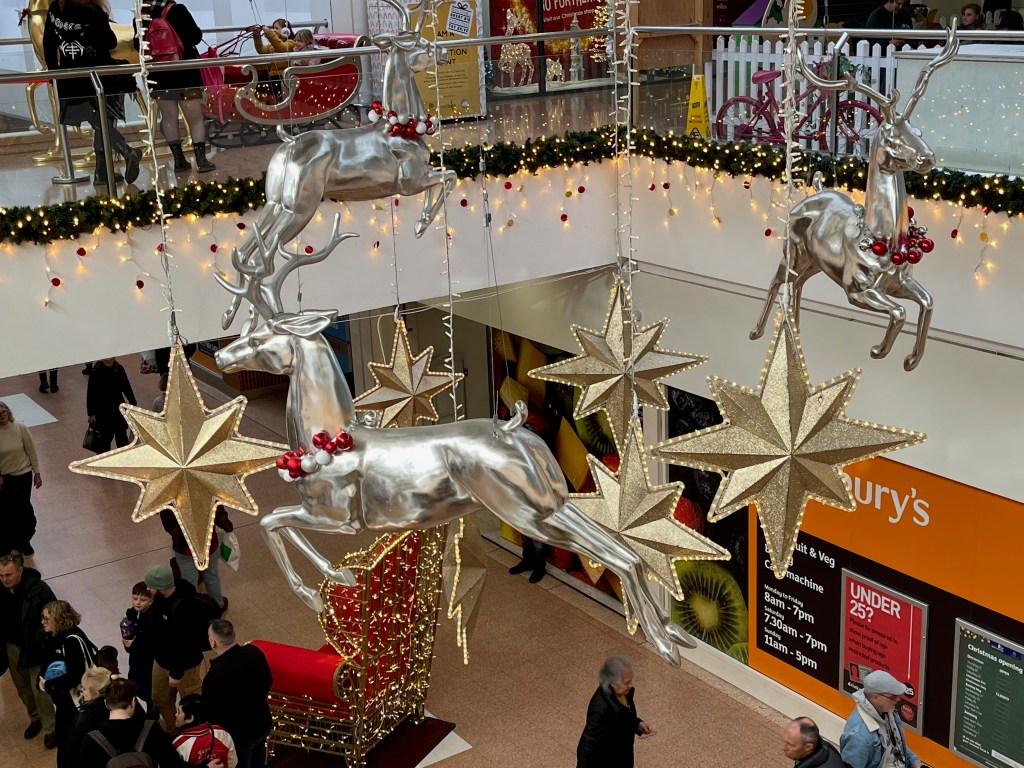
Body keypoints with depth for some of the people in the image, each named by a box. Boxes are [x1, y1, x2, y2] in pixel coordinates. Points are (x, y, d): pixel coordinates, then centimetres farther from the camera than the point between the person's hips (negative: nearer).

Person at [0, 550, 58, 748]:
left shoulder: (38, 589, -24)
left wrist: (40, 642, -21)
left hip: (35, 648, -5)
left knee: (40, 690, 0)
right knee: (23, 688, 21)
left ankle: (50, 728, 17)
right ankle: (35, 718, 43)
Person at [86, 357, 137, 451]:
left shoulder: (119, 369, -4)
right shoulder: (96, 372, -15)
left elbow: (126, 387, 6)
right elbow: (91, 393, -11)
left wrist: (133, 404, 9)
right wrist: (91, 413, -10)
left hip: (118, 408, 3)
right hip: (103, 411, -3)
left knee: (122, 436, 6)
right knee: (106, 436, 8)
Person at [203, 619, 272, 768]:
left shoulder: (214, 676, -34)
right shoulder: (254, 652, -16)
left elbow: (209, 712, -19)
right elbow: (268, 682, 2)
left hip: (238, 736, -5)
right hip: (263, 724, 5)